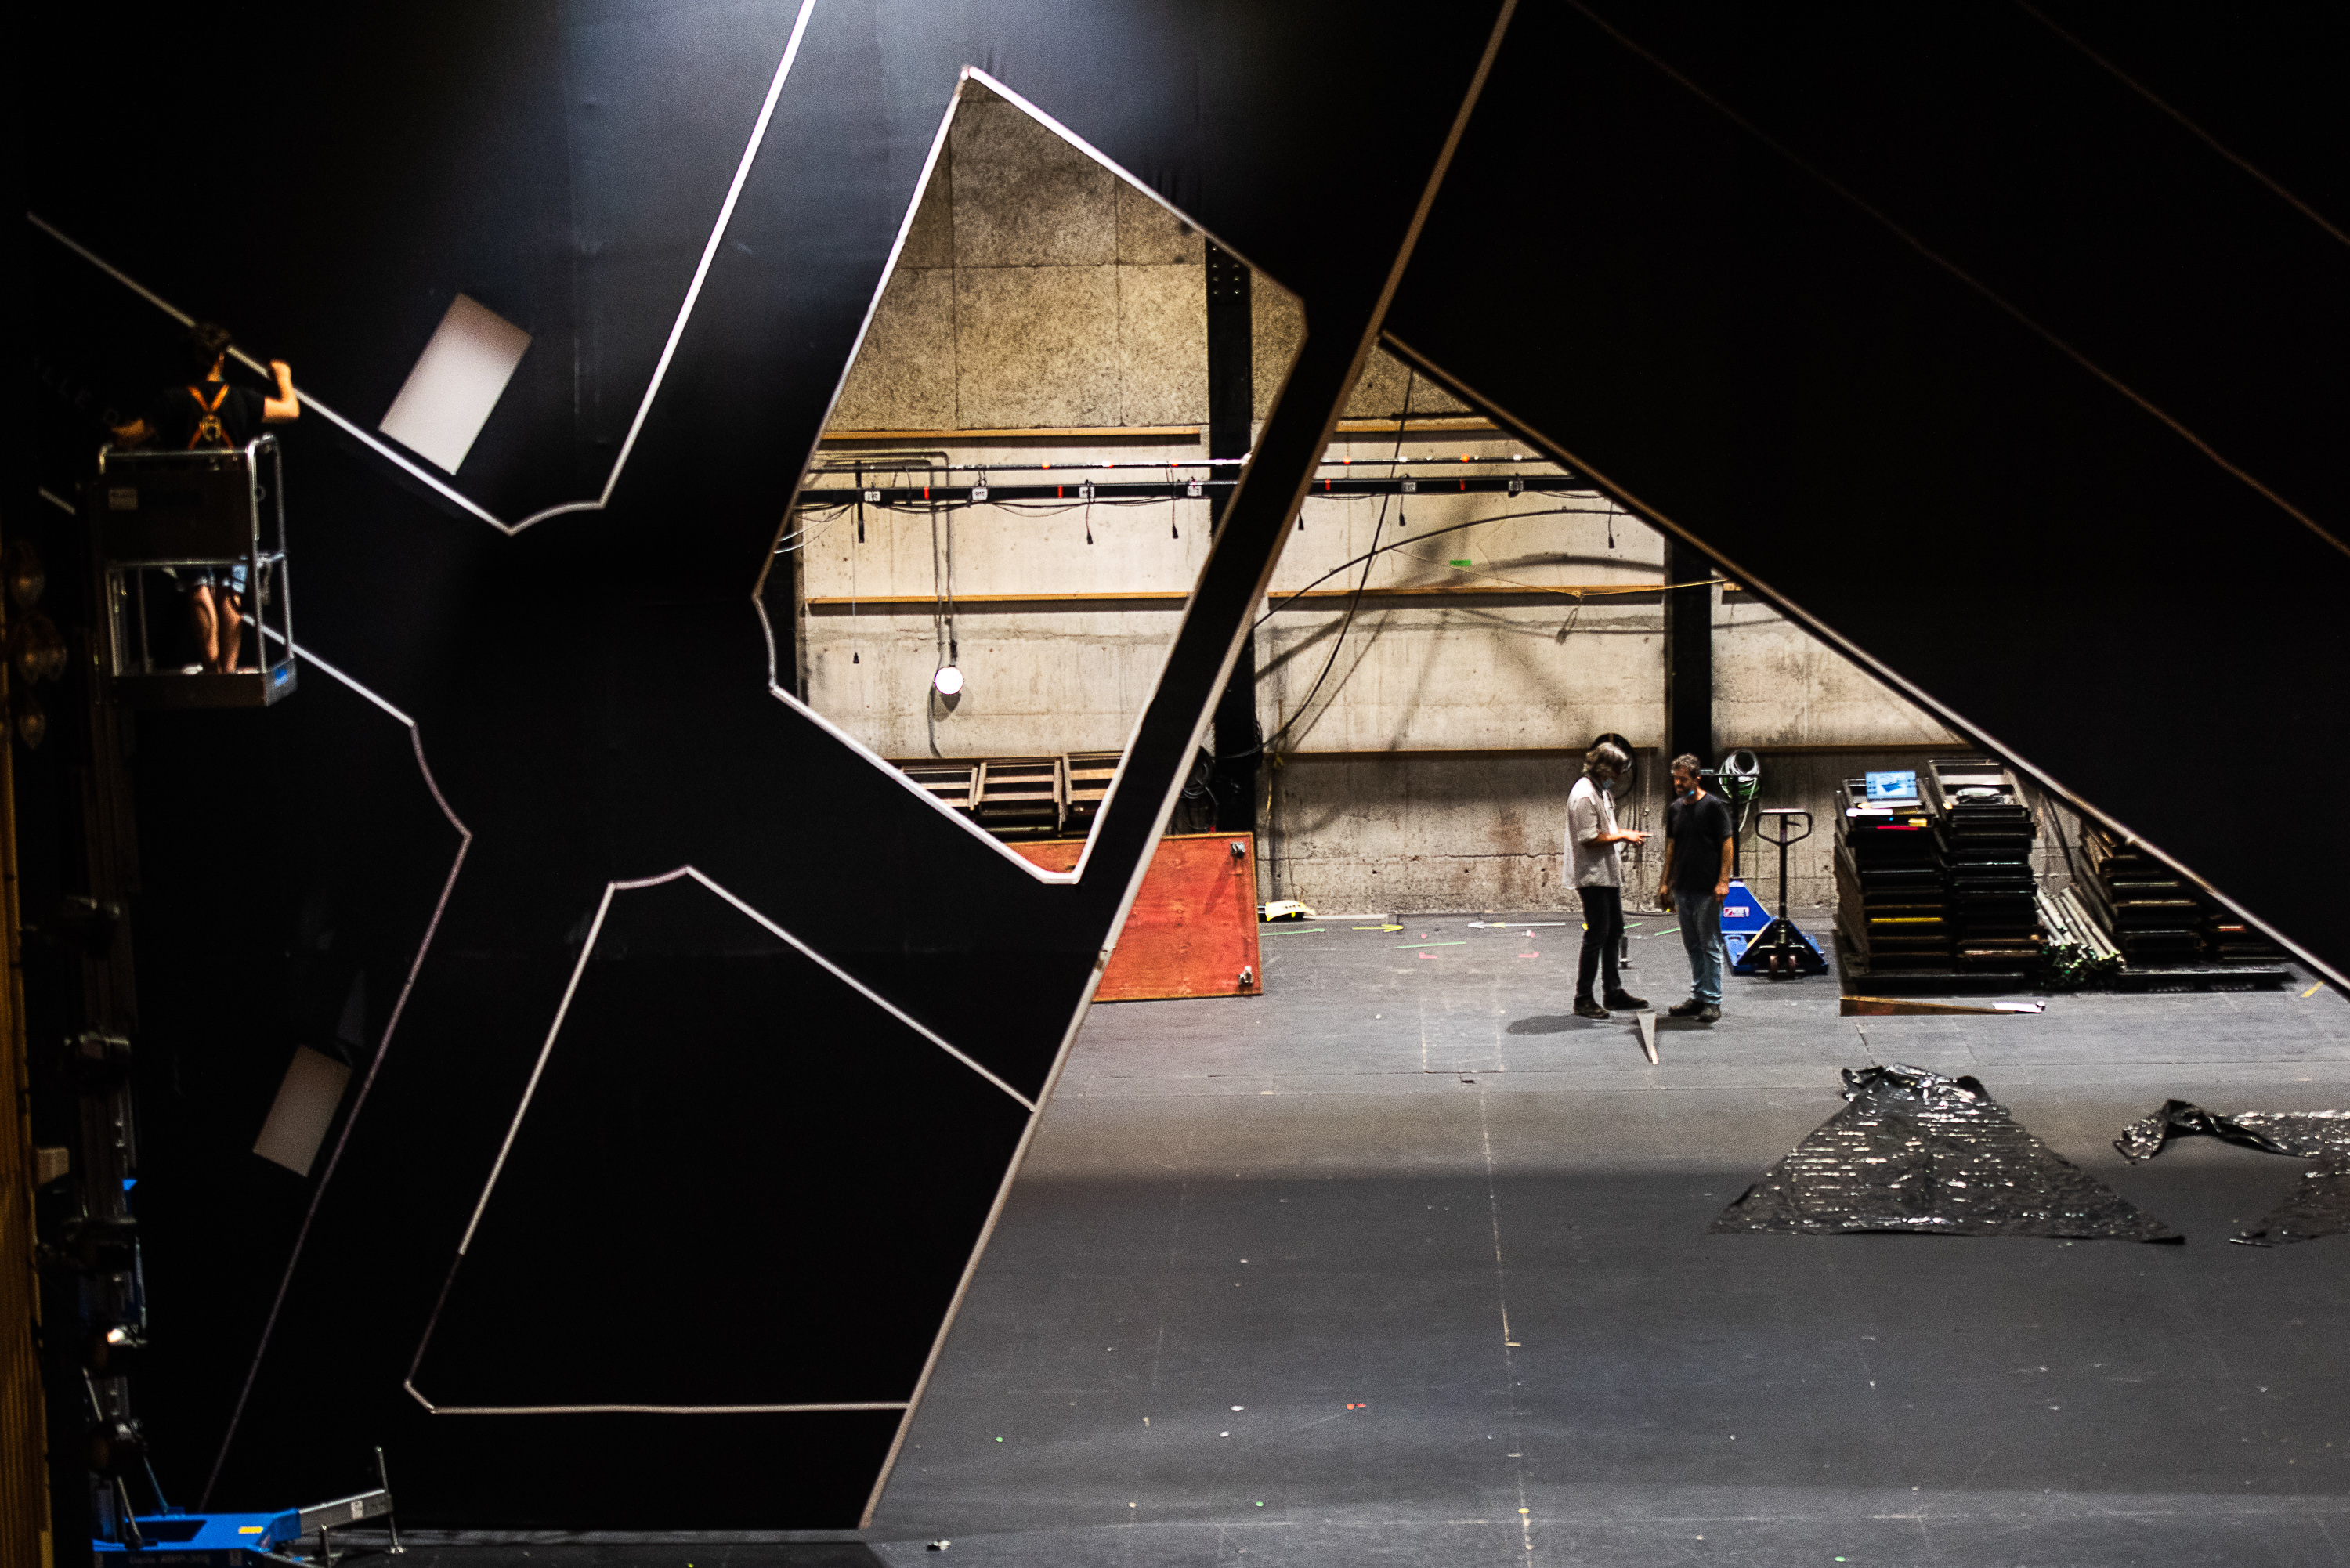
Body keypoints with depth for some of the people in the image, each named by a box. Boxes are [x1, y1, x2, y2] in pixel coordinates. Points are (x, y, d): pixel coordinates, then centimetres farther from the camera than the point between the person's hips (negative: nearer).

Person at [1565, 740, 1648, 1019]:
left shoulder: (1601, 792, 15)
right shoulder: (1584, 795, -18)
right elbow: (1589, 839, -23)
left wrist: (1624, 834, 8)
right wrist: (1623, 837, -15)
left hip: (1608, 874, 11)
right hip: (1592, 876, -11)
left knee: (1614, 933, 16)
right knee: (1596, 936, -7)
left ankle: (1614, 991, 26)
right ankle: (1583, 999, 0)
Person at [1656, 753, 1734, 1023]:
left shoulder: (1714, 806, -8)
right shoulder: (1674, 809, 12)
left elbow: (1727, 844, -9)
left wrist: (1723, 881, -16)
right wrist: (1666, 883, 16)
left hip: (1707, 889, -7)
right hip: (1682, 887, 7)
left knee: (1710, 945, -4)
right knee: (1692, 946, 12)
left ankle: (1713, 1001, 0)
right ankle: (1698, 997, 19)